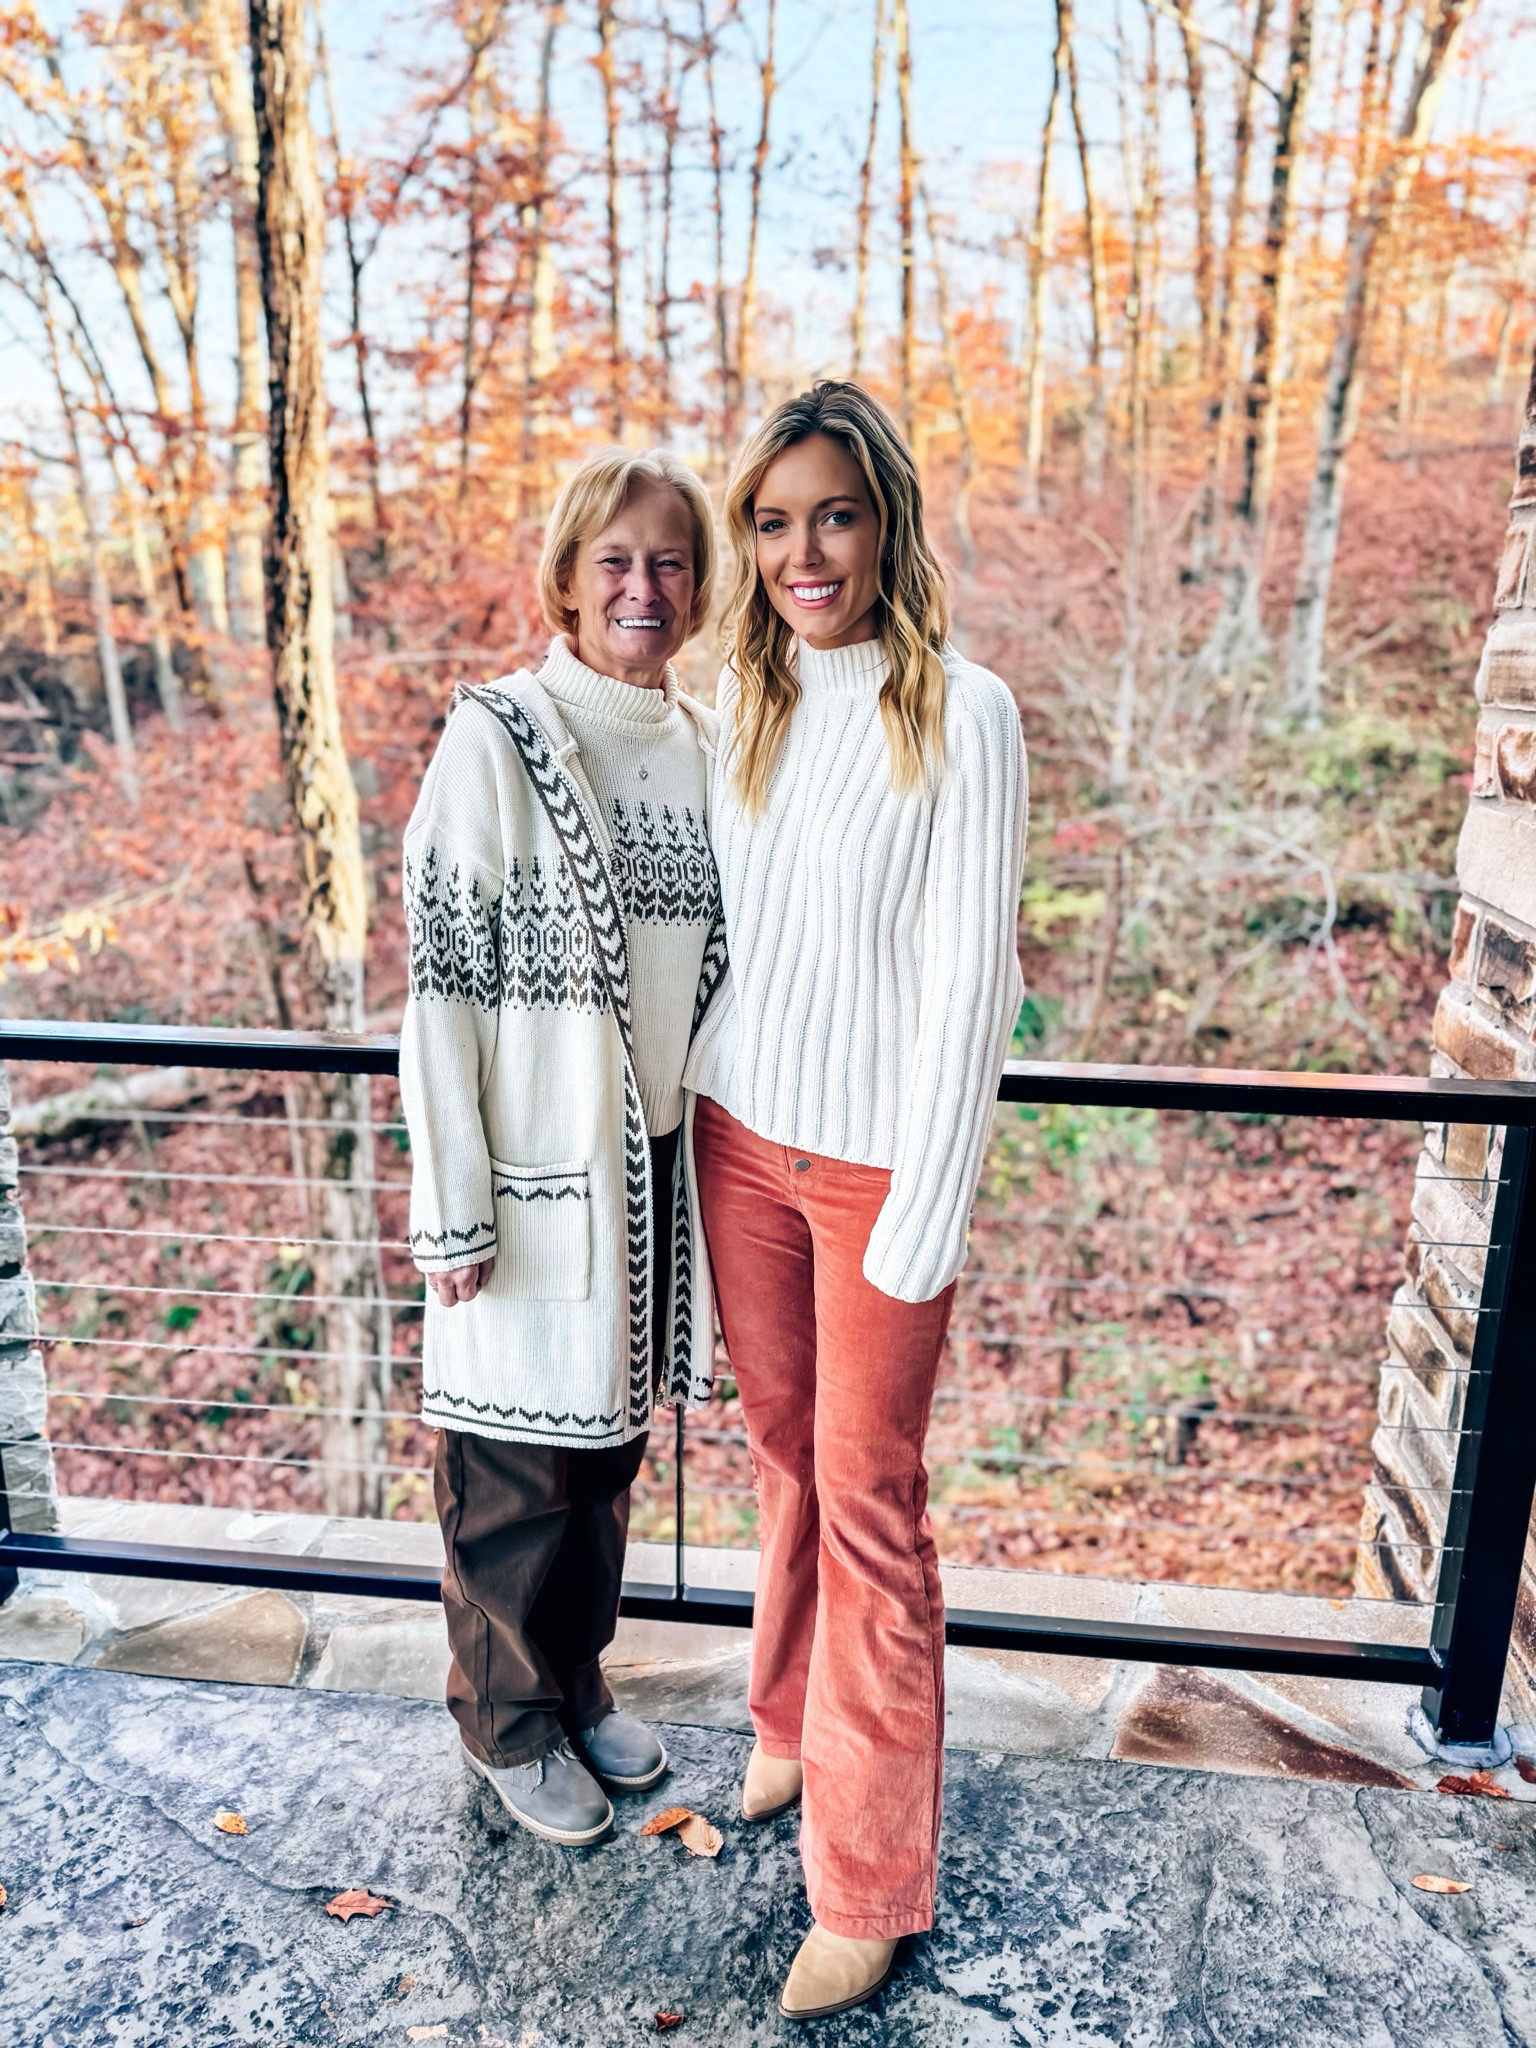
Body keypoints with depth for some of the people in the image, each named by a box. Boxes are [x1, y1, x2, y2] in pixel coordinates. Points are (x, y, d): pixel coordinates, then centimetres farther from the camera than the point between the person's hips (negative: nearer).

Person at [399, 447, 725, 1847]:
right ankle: (510, 1724, 39)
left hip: (655, 1164, 6)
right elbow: (439, 985, -13)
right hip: (538, 1170, -5)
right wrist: (455, 1208, -13)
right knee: (519, 1467, 12)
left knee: (609, 1446, 21)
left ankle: (577, 1685, 45)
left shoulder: (706, 747, 5)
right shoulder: (495, 744, -13)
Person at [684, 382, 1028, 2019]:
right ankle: (793, 1722, 43)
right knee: (785, 1454, 19)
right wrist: (696, 1099, 12)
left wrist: (926, 1214, -13)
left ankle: (870, 1882, 24)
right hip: (740, 1134, 5)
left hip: (875, 1158, -5)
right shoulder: (743, 696, 5)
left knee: (867, 1499, 5)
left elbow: (969, 979, -14)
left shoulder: (961, 715, -13)